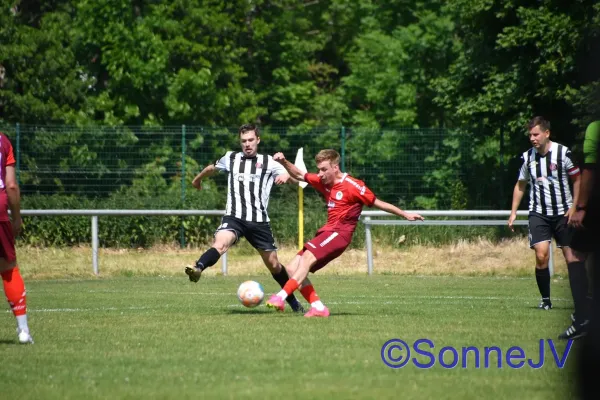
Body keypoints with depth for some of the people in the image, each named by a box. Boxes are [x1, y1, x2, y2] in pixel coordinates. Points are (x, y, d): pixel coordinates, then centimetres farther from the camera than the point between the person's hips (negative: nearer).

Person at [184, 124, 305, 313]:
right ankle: (197, 269, -55)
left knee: (273, 263, 8)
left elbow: (295, 180, 1)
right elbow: (211, 168, 33)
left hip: (259, 221, 0)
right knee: (220, 243, -32)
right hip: (234, 217, 0)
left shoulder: (268, 162, 7)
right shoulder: (230, 158, 12)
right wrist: (197, 179, 50)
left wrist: (286, 176, -22)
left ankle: (292, 301, 26)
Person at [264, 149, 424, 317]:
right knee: (293, 268, -3)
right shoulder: (324, 182, 12)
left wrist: (405, 214, -2)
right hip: (327, 231, 9)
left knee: (308, 256, -30)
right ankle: (318, 307, -7)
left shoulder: (352, 186, -9)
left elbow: (377, 203, -3)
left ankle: (281, 297, -41)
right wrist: (284, 162, 4)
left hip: (339, 233, -9)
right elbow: (299, 176, 21)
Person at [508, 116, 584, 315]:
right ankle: (545, 299, 1)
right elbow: (520, 185, 17)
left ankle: (581, 302, -5)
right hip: (538, 214, 2)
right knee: (541, 255, -13)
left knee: (572, 255, -7)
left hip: (563, 213, -2)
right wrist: (513, 212, 14)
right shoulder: (527, 157, 4)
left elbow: (577, 179, -1)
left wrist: (574, 206, -10)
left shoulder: (563, 152, -8)